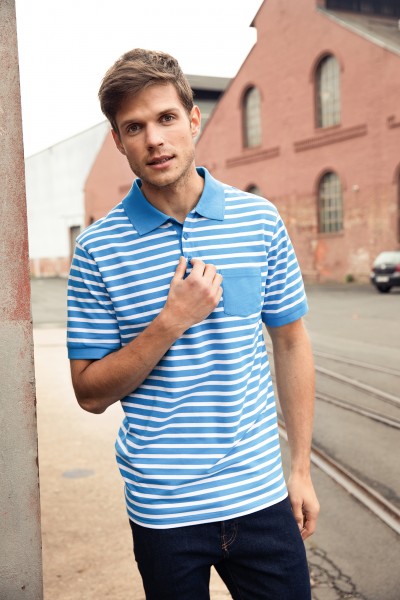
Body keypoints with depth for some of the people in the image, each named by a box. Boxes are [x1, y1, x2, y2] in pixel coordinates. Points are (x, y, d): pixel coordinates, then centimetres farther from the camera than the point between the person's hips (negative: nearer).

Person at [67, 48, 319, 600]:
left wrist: (301, 468, 5)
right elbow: (91, 393, -6)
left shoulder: (260, 219, -2)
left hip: (260, 493, 2)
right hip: (161, 507, -1)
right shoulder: (97, 248, -7)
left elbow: (290, 343, 5)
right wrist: (173, 321, -20)